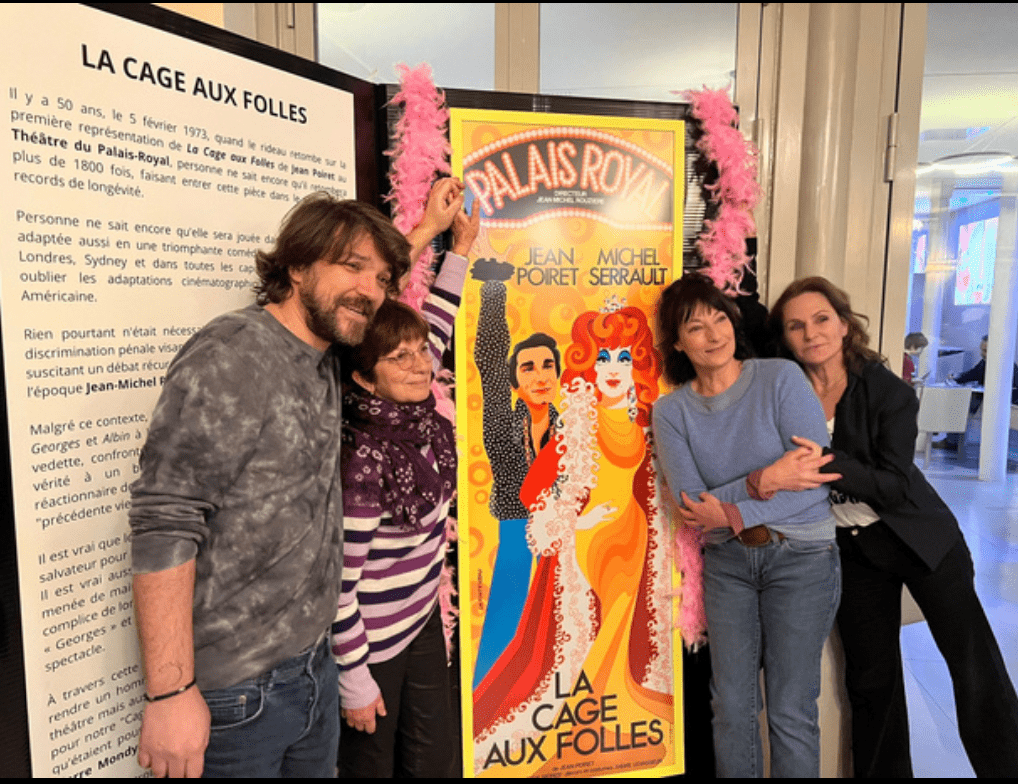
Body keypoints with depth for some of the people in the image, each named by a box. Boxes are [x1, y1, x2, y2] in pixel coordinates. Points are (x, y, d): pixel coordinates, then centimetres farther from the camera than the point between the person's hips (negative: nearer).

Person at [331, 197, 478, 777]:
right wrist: (355, 682, -14)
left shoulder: (421, 416, -7)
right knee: (374, 764, 16)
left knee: (436, 762, 19)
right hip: (371, 645, -7)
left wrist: (461, 247, 11)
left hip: (423, 623, 7)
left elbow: (436, 329, 7)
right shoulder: (364, 460, -28)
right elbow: (339, 580, -22)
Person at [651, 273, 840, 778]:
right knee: (731, 704, 12)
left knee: (790, 711, 5)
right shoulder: (670, 411, -2)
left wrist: (733, 514, -17)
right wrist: (761, 481, -23)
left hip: (801, 555, -2)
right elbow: (692, 505, -9)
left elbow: (816, 477, -15)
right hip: (727, 561, 3)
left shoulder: (781, 377, -9)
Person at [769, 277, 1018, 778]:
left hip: (922, 540, -2)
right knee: (871, 678, 14)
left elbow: (896, 487, -22)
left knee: (975, 665, 3)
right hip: (852, 551, 3)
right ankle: (884, 772, 34)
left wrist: (829, 462, -37)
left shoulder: (888, 392, -17)